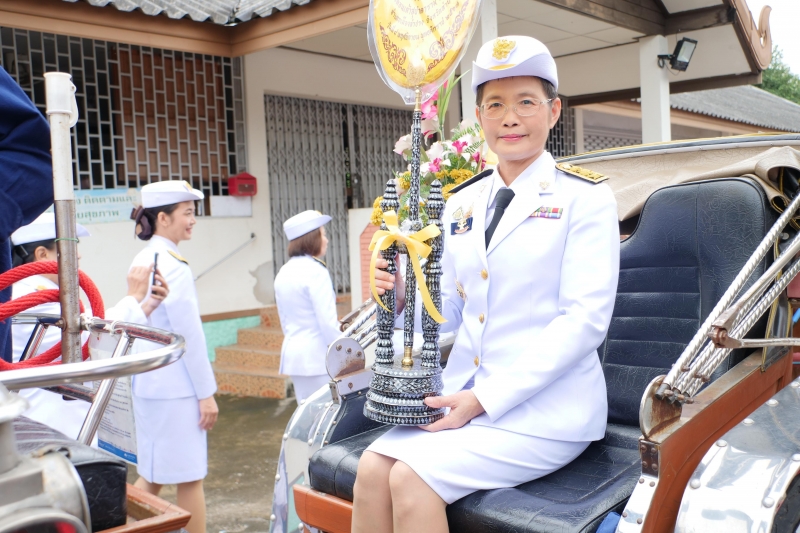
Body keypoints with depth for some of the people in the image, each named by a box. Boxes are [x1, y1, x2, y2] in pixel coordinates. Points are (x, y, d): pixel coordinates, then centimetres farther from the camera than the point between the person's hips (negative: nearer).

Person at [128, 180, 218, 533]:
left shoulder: (142, 261, 11)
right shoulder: (172, 264, -18)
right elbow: (189, 334, -18)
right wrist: (206, 392, -13)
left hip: (147, 382, 9)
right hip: (176, 386, -9)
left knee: (151, 474, 17)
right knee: (189, 477, 3)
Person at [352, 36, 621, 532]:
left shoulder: (585, 197, -5)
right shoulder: (462, 204, 12)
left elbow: (585, 319, -13)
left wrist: (484, 398, -18)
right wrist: (406, 294, -10)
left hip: (545, 407, -5)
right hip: (463, 394, 5)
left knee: (412, 478, -23)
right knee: (372, 467, -17)